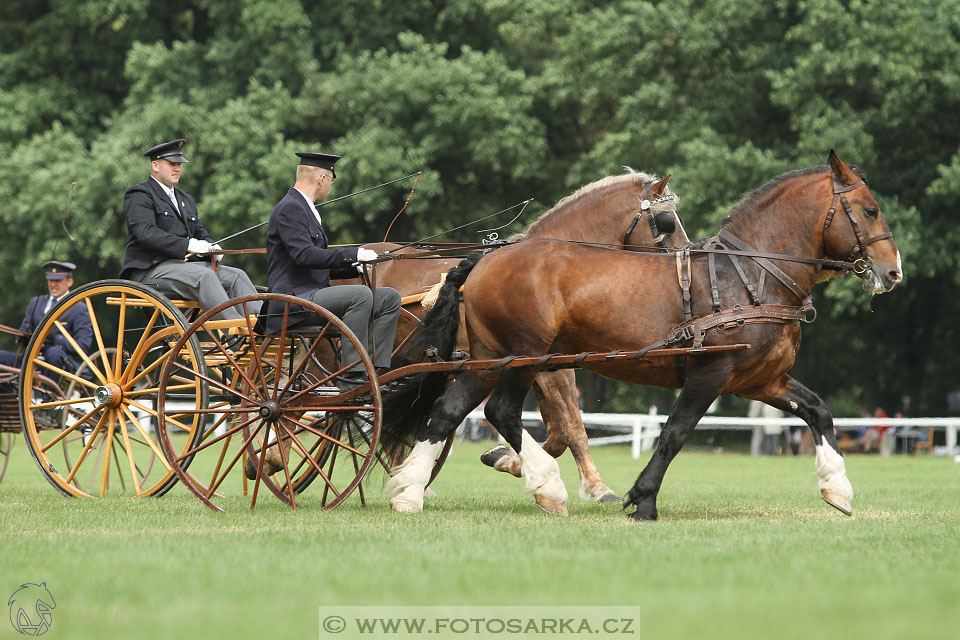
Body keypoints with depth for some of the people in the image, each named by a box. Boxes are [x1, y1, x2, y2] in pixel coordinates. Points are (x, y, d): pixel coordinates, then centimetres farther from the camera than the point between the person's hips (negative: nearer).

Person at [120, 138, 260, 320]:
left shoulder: (186, 200, 26)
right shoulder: (139, 195, -3)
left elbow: (200, 232, 23)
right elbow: (146, 233, -18)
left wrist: (210, 247, -3)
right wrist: (188, 245, -25)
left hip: (183, 263, 8)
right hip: (150, 269, -8)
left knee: (236, 276, -11)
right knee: (204, 275, -32)